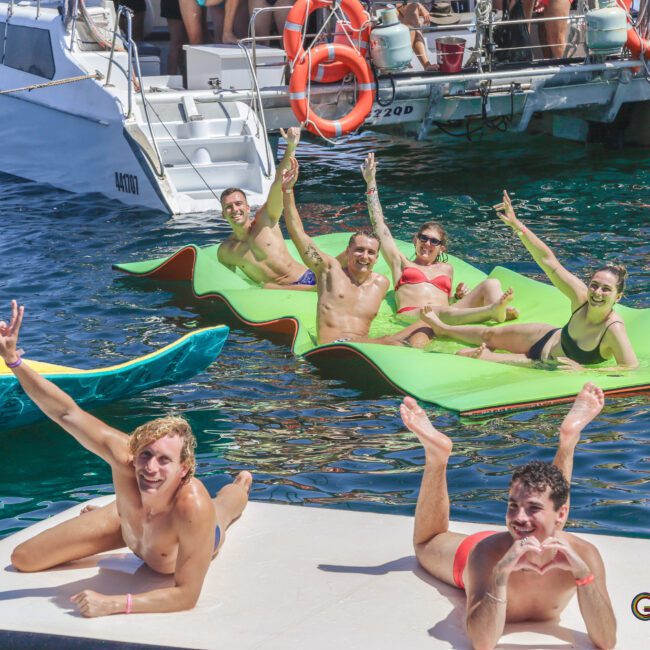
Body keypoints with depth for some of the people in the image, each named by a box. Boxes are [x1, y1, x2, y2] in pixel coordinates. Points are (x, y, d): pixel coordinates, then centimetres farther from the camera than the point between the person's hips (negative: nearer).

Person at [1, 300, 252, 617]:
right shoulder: (124, 456, -45)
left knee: (225, 506, 36)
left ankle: (242, 485, 74)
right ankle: (100, 515, 31)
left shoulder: (193, 507, -53)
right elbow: (66, 412, -41)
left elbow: (186, 595, -48)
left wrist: (113, 604, -55)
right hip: (129, 525, 2)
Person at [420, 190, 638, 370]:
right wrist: (516, 225, -22)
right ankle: (442, 328, 54)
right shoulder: (581, 297, -24)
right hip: (548, 338, 3)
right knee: (490, 334, 25)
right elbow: (548, 260, -20)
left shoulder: (614, 330, -38)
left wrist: (583, 371, -42)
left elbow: (631, 367, -40)